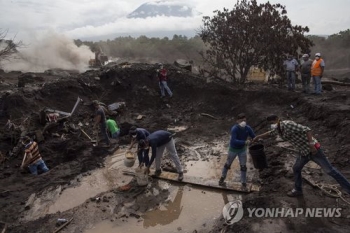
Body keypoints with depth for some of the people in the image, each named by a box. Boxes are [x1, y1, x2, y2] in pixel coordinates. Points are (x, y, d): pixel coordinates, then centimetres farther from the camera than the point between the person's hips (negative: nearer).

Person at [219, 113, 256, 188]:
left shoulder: (248, 128, -17)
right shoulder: (234, 129, -31)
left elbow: (254, 137, -9)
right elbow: (234, 141, -39)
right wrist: (244, 142, -48)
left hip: (242, 149, 3)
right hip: (233, 149, -3)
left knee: (243, 166, 7)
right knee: (228, 164, 16)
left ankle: (243, 182, 26)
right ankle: (223, 177, 41)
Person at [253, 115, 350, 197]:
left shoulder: (287, 124, -24)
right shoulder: (277, 129, 3)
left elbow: (307, 129, -28)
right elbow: (270, 133, 27)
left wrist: (311, 144, -31)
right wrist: (258, 136, 32)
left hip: (313, 149, -9)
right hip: (303, 151, 9)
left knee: (330, 170, -4)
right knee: (296, 169, 18)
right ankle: (298, 190, 34)